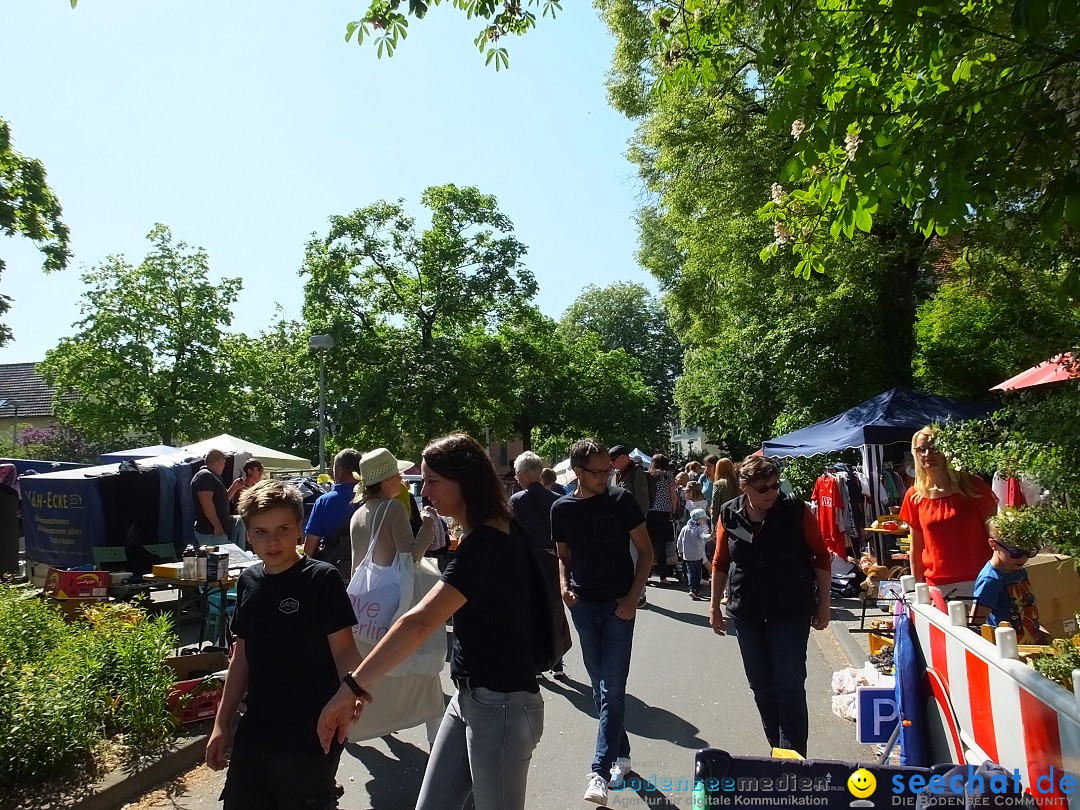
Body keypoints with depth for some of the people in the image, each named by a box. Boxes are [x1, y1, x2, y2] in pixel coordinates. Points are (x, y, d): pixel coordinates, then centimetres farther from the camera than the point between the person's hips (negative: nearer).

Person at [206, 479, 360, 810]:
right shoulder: (248, 581, 4)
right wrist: (222, 723, 13)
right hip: (253, 734, 6)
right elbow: (242, 656, 12)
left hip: (310, 737, -5)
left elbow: (343, 649, -13)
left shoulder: (322, 578, -12)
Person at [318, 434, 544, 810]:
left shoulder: (486, 545, -24)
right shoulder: (493, 535, 8)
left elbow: (420, 622, -35)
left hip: (501, 706, -9)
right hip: (469, 697, 9)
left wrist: (352, 687, -37)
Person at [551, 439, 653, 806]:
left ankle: (600, 771, -1)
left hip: (618, 604, -3)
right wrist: (564, 585, -6)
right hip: (583, 606, 3)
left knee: (613, 687, -5)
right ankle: (621, 752, 29)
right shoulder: (562, 508, -1)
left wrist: (633, 597, -11)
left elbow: (646, 551, -3)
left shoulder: (622, 501, -9)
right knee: (600, 685, 12)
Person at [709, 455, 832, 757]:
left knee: (789, 686, -3)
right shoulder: (729, 515, -6)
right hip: (746, 613, 3)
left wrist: (823, 604, -1)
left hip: (791, 612, -3)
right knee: (761, 686, 12)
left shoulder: (795, 511, -12)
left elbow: (821, 556, -2)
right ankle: (778, 751, 29)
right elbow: (720, 562, 6)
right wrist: (715, 605, 10)